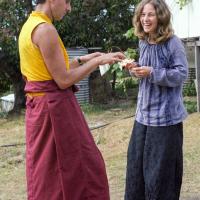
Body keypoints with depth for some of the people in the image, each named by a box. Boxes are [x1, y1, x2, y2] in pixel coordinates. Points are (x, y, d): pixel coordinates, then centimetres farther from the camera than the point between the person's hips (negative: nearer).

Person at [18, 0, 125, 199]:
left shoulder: (29, 26, 12)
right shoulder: (45, 29, -18)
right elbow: (63, 80, -17)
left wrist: (82, 60, 17)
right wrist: (97, 61, -9)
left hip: (39, 105, 10)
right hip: (55, 107, -10)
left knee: (45, 171, 16)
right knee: (82, 167, 2)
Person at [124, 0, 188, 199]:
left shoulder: (173, 43, -13)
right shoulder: (143, 42, 8)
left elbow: (181, 74, -15)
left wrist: (152, 73, -24)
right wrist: (136, 69, -3)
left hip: (165, 114, -7)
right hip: (144, 112, 7)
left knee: (161, 166, 2)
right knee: (136, 161, 13)